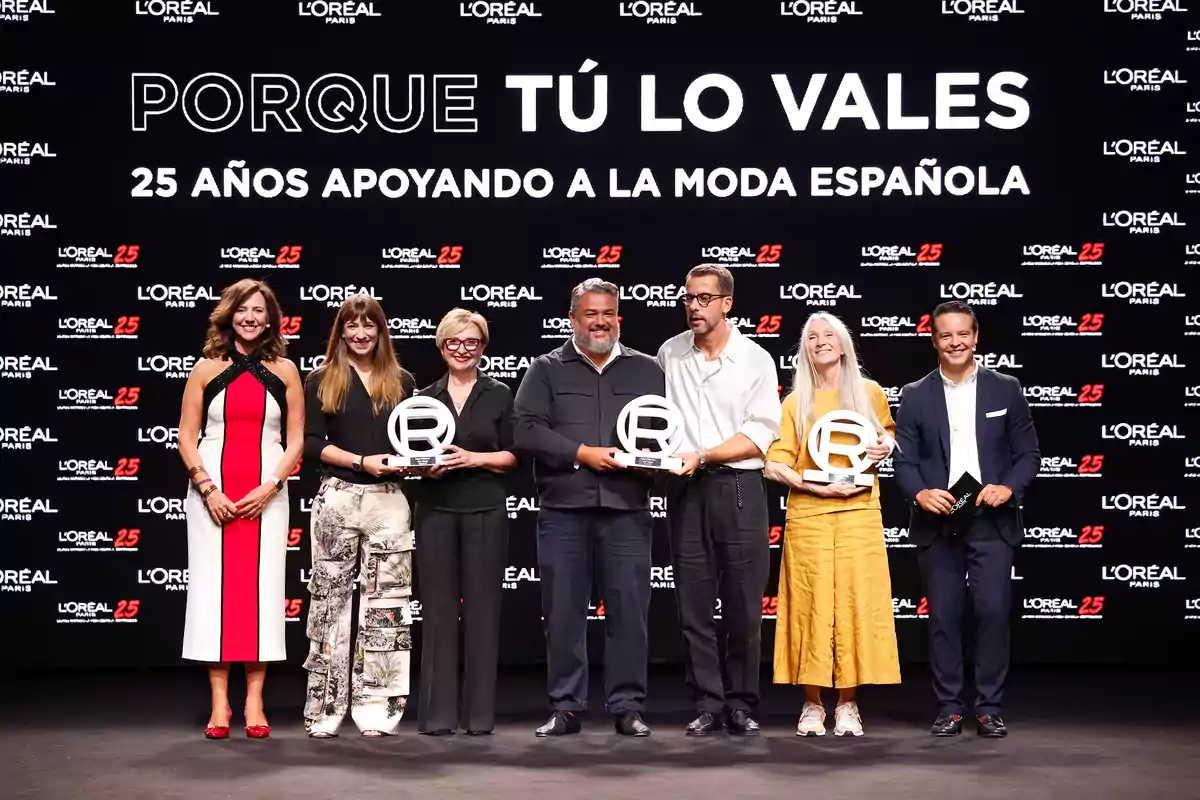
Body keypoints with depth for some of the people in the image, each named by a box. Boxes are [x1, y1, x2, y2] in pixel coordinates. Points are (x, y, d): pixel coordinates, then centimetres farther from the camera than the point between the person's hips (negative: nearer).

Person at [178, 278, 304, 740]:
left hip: (265, 495, 1)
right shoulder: (207, 369, 4)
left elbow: (295, 440, 5)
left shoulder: (284, 371, 6)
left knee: (262, 590, 0)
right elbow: (187, 436, 3)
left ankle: (254, 702, 7)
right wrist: (208, 489, -8)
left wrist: (269, 488, -7)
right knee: (214, 588, -1)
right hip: (211, 495, 0)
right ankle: (219, 703, 5)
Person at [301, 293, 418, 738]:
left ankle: (376, 708, 6)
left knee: (385, 604, 0)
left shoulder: (401, 382, 12)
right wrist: (362, 461, -14)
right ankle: (325, 708, 9)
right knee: (330, 601, 2)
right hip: (338, 499, -2)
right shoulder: (322, 381, 4)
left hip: (389, 501, 2)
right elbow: (312, 444, -3)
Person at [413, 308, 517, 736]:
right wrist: (427, 467, -9)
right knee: (438, 608, 1)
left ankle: (480, 712, 5)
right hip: (436, 509, 1)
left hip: (484, 509, -1)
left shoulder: (499, 395, 7)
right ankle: (438, 713, 5)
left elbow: (512, 455, 3)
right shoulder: (425, 398, 12)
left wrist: (474, 458, -12)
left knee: (482, 607, 0)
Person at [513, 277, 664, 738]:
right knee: (563, 609, 2)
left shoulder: (646, 369, 15)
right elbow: (526, 430, -2)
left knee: (629, 608, 0)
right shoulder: (547, 369, 9)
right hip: (563, 508, 0)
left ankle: (627, 707, 9)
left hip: (626, 508, 1)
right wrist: (582, 453, -10)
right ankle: (566, 707, 11)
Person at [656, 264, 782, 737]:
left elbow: (760, 435, -6)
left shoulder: (755, 359, 0)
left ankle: (740, 707, 11)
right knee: (694, 605, 3)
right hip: (685, 490, 2)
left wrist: (701, 456, -14)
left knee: (743, 606, 1)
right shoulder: (669, 354, 8)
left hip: (739, 487, -2)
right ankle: (708, 706, 10)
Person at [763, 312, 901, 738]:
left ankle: (847, 705, 7)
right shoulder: (796, 402, 5)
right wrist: (819, 486, -12)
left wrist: (885, 446, 2)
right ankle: (812, 705, 8)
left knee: (856, 605, -2)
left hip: (859, 513, 1)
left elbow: (889, 433, 25)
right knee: (811, 607, -1)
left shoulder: (869, 392, 8)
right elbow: (774, 465, 0)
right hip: (807, 515, -1)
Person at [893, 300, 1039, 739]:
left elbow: (1028, 454, 7)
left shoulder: (1006, 389, 7)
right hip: (937, 523, 1)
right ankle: (948, 708, 11)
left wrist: (1008, 488, -12)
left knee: (993, 613, -4)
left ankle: (990, 709, 6)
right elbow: (904, 460, 5)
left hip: (991, 521, -1)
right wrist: (920, 492, -15)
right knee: (943, 617, 3)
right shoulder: (915, 396, 8)